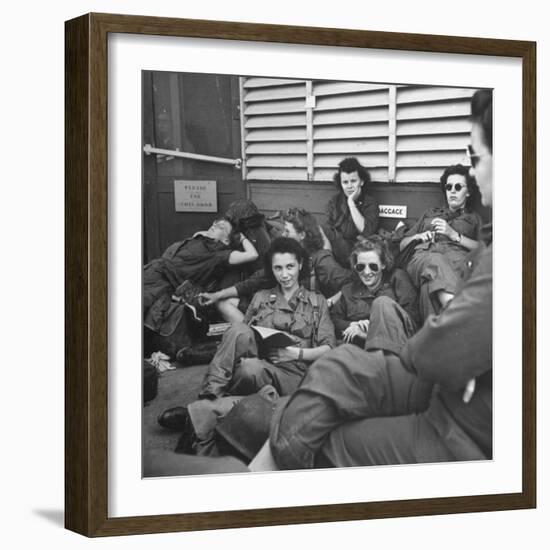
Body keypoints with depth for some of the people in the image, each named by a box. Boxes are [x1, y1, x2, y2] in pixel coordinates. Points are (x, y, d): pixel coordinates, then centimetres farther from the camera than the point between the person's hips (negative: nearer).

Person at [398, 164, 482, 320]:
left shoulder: (474, 219, 32)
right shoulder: (430, 213, 39)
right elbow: (402, 245, 34)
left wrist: (454, 235, 1)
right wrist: (417, 237, 13)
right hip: (423, 256, 1)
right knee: (435, 261, -43)